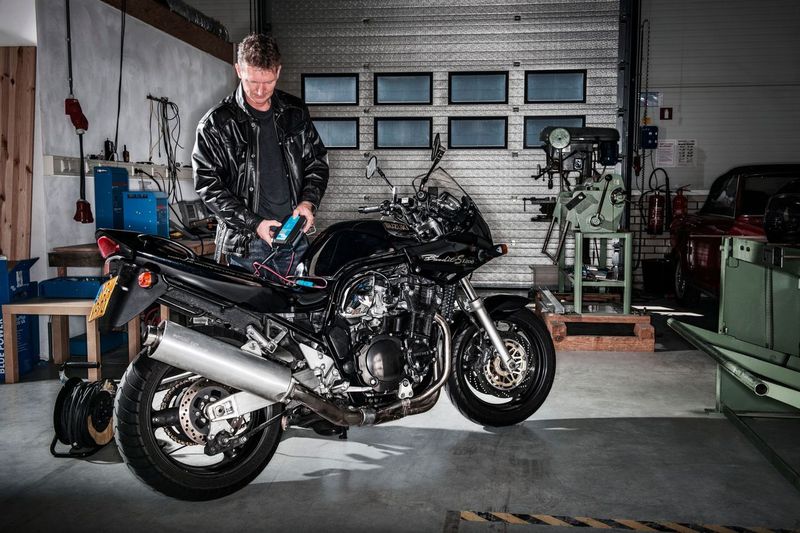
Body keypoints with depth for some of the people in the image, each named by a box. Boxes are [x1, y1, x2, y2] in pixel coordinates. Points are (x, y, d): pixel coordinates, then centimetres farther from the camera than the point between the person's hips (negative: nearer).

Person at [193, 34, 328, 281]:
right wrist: (255, 224, -15)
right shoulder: (215, 124, -5)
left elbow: (317, 161, 15)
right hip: (246, 243, -4)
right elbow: (208, 185, -7)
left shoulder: (295, 112, 8)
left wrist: (308, 202, -4)